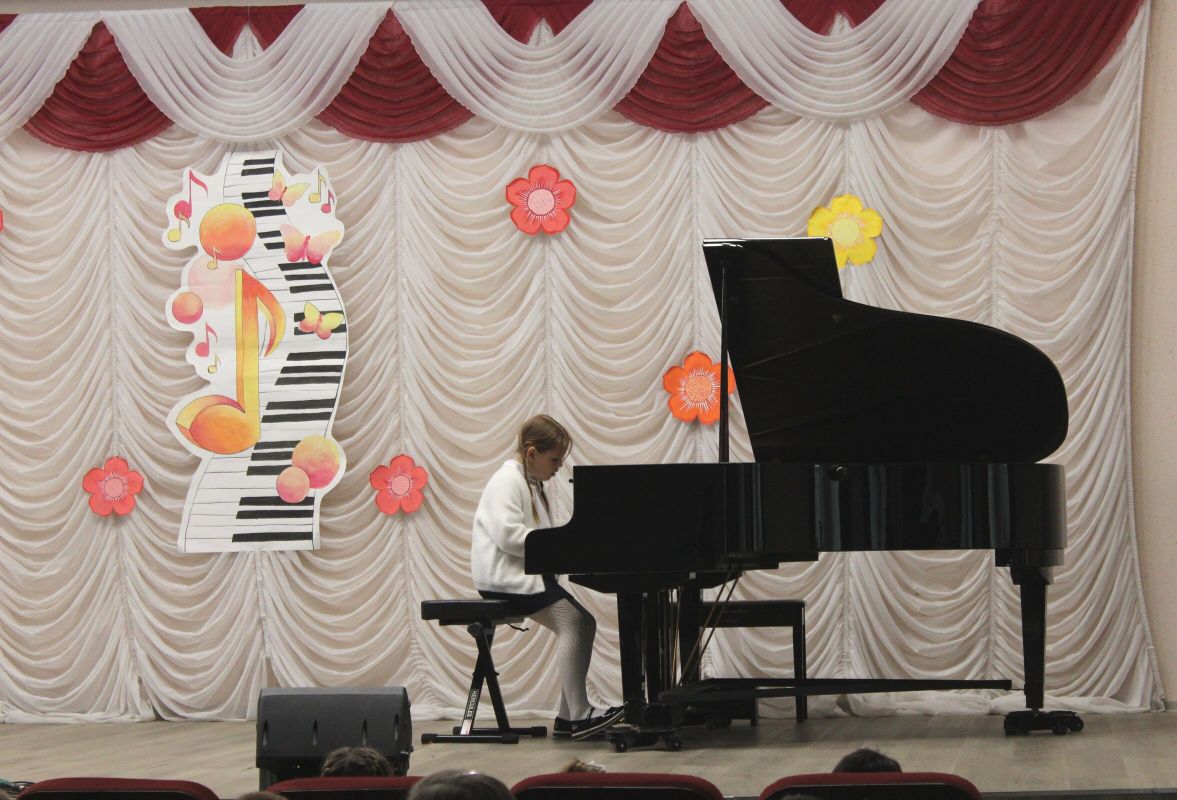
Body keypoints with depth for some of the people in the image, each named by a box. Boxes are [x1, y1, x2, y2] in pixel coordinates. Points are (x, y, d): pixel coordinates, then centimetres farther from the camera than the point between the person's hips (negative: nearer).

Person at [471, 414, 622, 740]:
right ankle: (578, 716, -23)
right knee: (573, 622, -21)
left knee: (583, 624, -3)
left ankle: (569, 716, -4)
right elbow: (508, 535, -22)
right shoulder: (507, 480, -9)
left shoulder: (530, 484, 23)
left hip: (527, 574, 10)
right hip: (505, 577, -10)